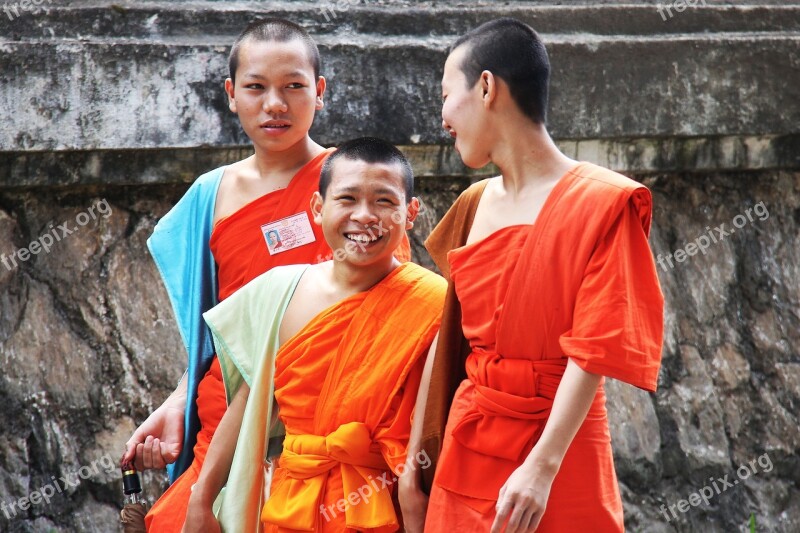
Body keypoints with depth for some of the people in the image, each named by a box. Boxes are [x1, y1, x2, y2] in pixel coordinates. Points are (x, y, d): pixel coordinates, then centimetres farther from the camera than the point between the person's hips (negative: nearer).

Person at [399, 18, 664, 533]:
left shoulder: (601, 204, -10)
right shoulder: (474, 205, 9)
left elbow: (593, 352, -16)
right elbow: (446, 341, 10)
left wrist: (543, 466, -23)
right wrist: (414, 463, 8)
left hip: (555, 448, -5)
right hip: (466, 447, 6)